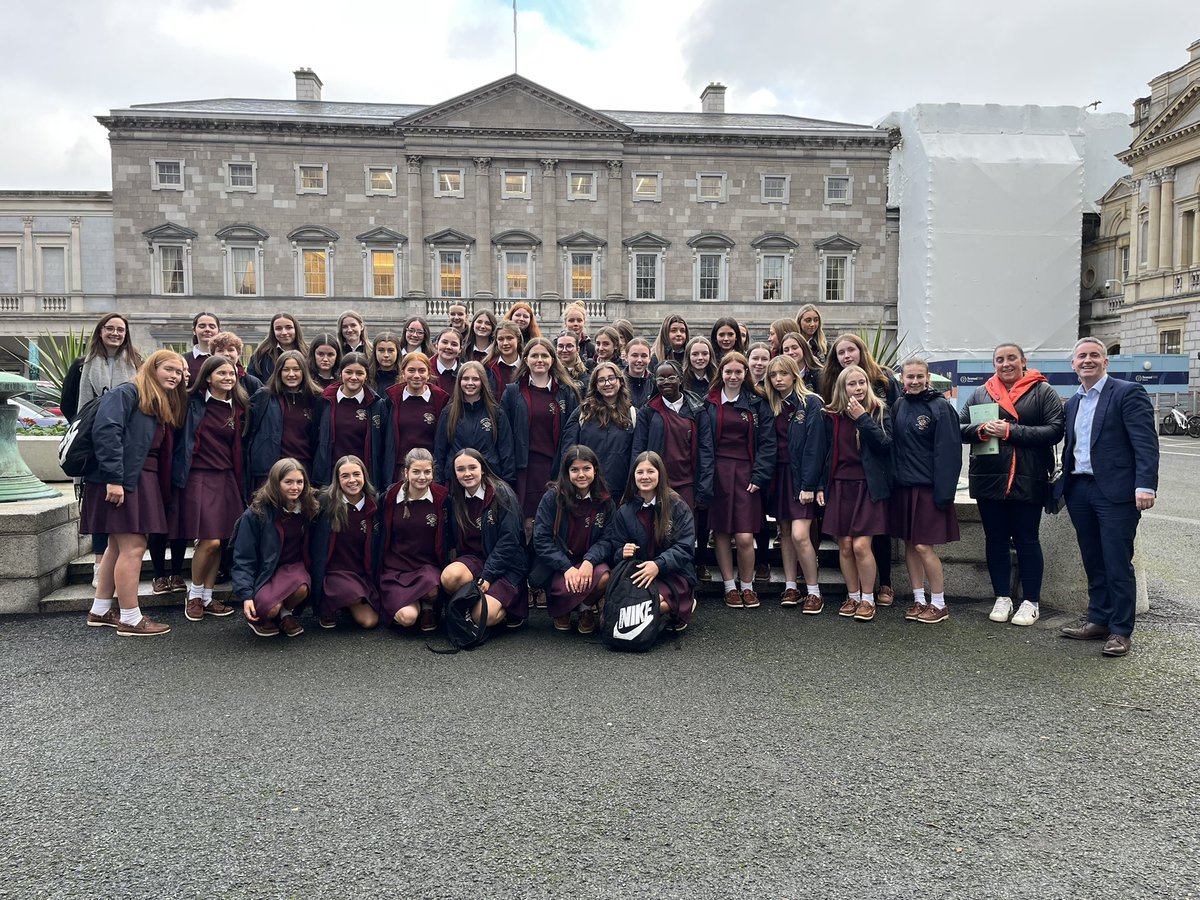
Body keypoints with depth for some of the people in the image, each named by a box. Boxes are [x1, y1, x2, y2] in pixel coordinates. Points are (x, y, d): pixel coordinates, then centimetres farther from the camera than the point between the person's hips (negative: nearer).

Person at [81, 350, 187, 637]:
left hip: (142, 481, 9)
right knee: (134, 546, -9)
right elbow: (106, 431, -20)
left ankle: (100, 611, 26)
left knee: (118, 545, 15)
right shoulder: (126, 393, -8)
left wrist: (161, 486, 8)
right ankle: (130, 619, -2)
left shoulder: (164, 406, 19)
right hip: (121, 481, -9)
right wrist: (113, 478, -24)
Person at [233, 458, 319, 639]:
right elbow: (243, 558, -13)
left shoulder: (309, 508, -3)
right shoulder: (256, 514, -14)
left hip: (293, 566, 3)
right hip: (264, 572, -2)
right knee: (270, 608, -30)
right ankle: (258, 617, 8)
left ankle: (287, 613, 2)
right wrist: (246, 595, -21)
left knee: (301, 587, -32)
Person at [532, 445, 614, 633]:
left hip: (589, 561, 2)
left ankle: (586, 607, 7)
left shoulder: (605, 502, 0)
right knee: (567, 588, -32)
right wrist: (566, 567, -23)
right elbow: (541, 540, -11)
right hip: (555, 565, -2)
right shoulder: (552, 498, -8)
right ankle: (558, 608, 9)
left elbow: (606, 540, -2)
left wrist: (589, 561, -23)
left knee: (604, 578, -30)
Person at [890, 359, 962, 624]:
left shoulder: (940, 407, -8)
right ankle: (918, 600, 22)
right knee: (909, 544, 10)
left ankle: (939, 604, 10)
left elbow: (948, 452, -12)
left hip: (927, 488, -6)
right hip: (902, 486, 6)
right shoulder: (899, 406, 9)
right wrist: (893, 479, 6)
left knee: (923, 546, -5)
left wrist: (944, 492, -16)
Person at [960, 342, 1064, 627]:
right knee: (995, 539, 10)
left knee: (1026, 540, 4)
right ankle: (1002, 598, 21)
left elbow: (1054, 431, -11)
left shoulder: (1043, 392, 1)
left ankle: (1031, 602, 15)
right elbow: (960, 427, 7)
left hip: (1028, 480, -3)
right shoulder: (981, 393, 11)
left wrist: (1010, 431, -16)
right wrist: (981, 429, -14)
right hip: (988, 479, 3)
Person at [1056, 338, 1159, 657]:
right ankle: (1099, 620, 24)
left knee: (1117, 564, -2)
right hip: (1079, 491, 6)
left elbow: (1145, 443, -12)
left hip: (1115, 491, -6)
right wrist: (1062, 484, 12)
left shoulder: (1128, 392, -4)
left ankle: (1121, 631, 9)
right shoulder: (1073, 403, 16)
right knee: (1093, 562, 13)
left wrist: (1145, 485, -21)